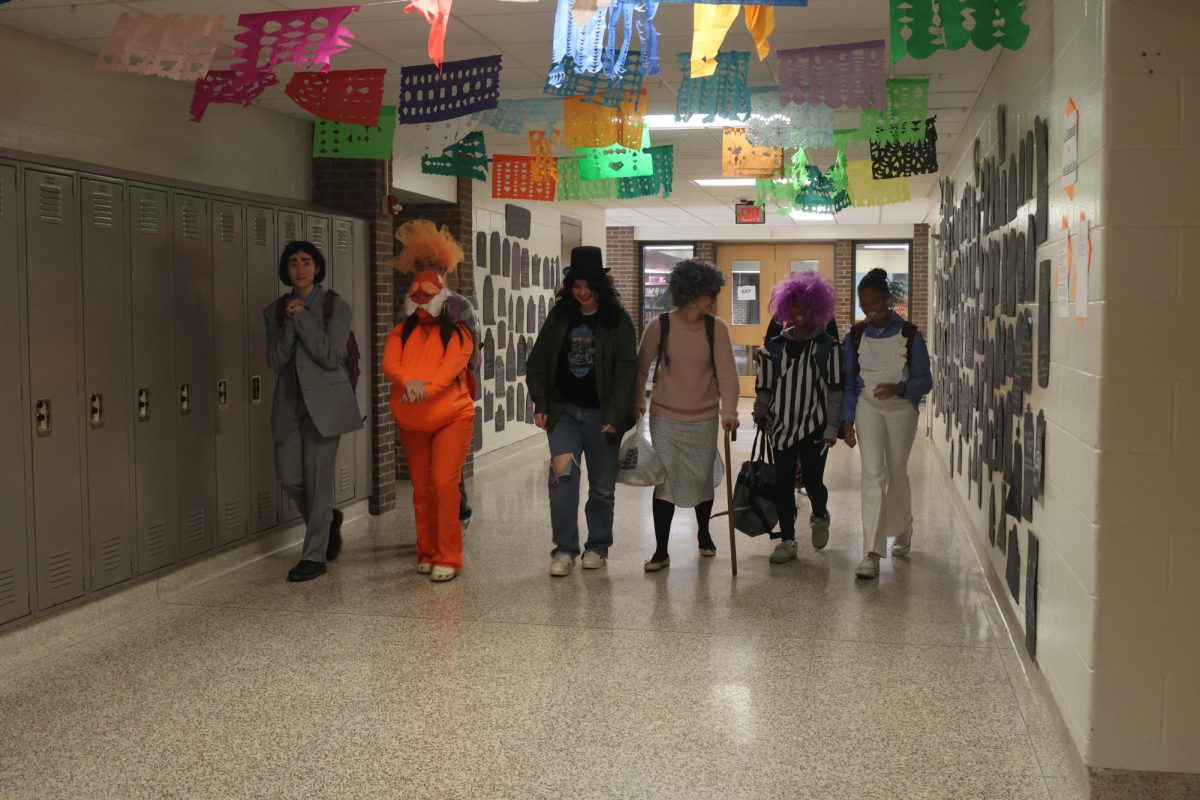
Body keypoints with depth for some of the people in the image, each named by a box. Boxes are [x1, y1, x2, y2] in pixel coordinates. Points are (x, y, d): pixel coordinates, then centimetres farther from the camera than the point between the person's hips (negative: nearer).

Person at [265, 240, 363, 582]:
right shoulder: (275, 311, 9)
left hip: (324, 401, -4)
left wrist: (302, 317, -15)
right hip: (289, 402, 4)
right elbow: (275, 361, -1)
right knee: (289, 477, 2)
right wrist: (289, 322, -13)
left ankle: (314, 556, 6)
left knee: (318, 477, -4)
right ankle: (328, 519, 30)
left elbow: (331, 357, -13)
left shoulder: (337, 307, -3)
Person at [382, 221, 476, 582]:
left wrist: (426, 388, -35)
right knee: (422, 489, 9)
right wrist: (408, 381, -30)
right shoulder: (401, 333, 9)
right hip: (411, 422, 4)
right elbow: (389, 363, -8)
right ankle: (427, 552, 20)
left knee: (444, 483, -14)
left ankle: (448, 557, -9)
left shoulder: (457, 333, -1)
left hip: (451, 416, -4)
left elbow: (453, 366, -18)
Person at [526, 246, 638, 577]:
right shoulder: (559, 316, 6)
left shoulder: (617, 320, -2)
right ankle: (564, 549, -7)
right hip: (564, 410, 2)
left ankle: (597, 547, 24)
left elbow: (625, 370, -8)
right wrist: (541, 404, -2)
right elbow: (537, 362, 9)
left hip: (601, 414, -1)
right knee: (562, 474, -14)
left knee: (602, 486, 7)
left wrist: (615, 415, -16)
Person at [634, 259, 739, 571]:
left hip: (704, 419, 2)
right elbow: (641, 367, 1)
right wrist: (637, 402, -9)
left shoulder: (717, 328, -5)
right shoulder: (660, 326, -8)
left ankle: (703, 533, 39)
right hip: (665, 417, -2)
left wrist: (729, 411, -21)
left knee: (702, 479, 12)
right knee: (664, 480, -4)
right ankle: (661, 551, 5)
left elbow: (726, 372, -10)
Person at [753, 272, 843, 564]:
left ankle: (819, 516, 33)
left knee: (812, 480, -1)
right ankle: (787, 541, 13)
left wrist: (832, 428, -8)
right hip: (782, 426, 3)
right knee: (783, 483, 2)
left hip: (814, 425, -3)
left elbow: (835, 391, -4)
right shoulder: (775, 346, 5)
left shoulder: (829, 347, -3)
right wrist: (761, 415, 0)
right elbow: (764, 387, 10)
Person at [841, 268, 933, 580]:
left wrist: (899, 387, -26)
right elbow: (849, 382, 3)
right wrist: (847, 420, -3)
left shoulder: (909, 334, -9)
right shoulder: (855, 335, -3)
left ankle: (902, 530, 41)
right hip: (868, 408, 0)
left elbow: (925, 381, -8)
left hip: (901, 409, 0)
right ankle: (872, 553, -14)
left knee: (897, 474, 13)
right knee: (873, 474, -11)